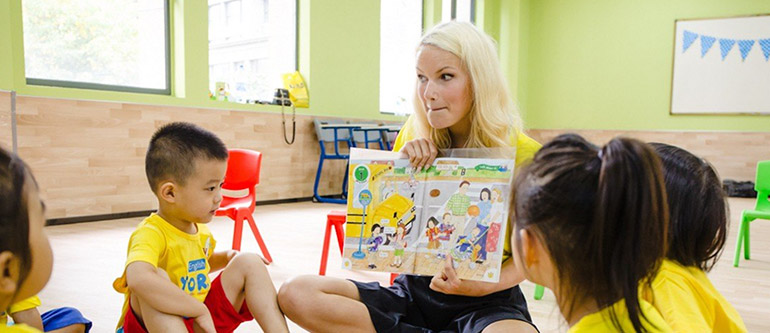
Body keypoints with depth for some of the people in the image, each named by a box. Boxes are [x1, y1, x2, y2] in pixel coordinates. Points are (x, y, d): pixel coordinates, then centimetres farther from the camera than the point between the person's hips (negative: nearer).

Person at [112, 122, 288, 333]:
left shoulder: (199, 228, 2)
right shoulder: (150, 234, -25)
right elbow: (138, 278, -49)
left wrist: (228, 257, 5)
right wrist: (200, 310, -38)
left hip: (201, 316, 8)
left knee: (249, 263, -4)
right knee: (155, 278, -35)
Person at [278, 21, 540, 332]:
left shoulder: (522, 155, -10)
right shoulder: (414, 135, 1)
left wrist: (483, 285, -22)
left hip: (486, 302, -4)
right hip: (415, 289, 4)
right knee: (295, 294, -17)